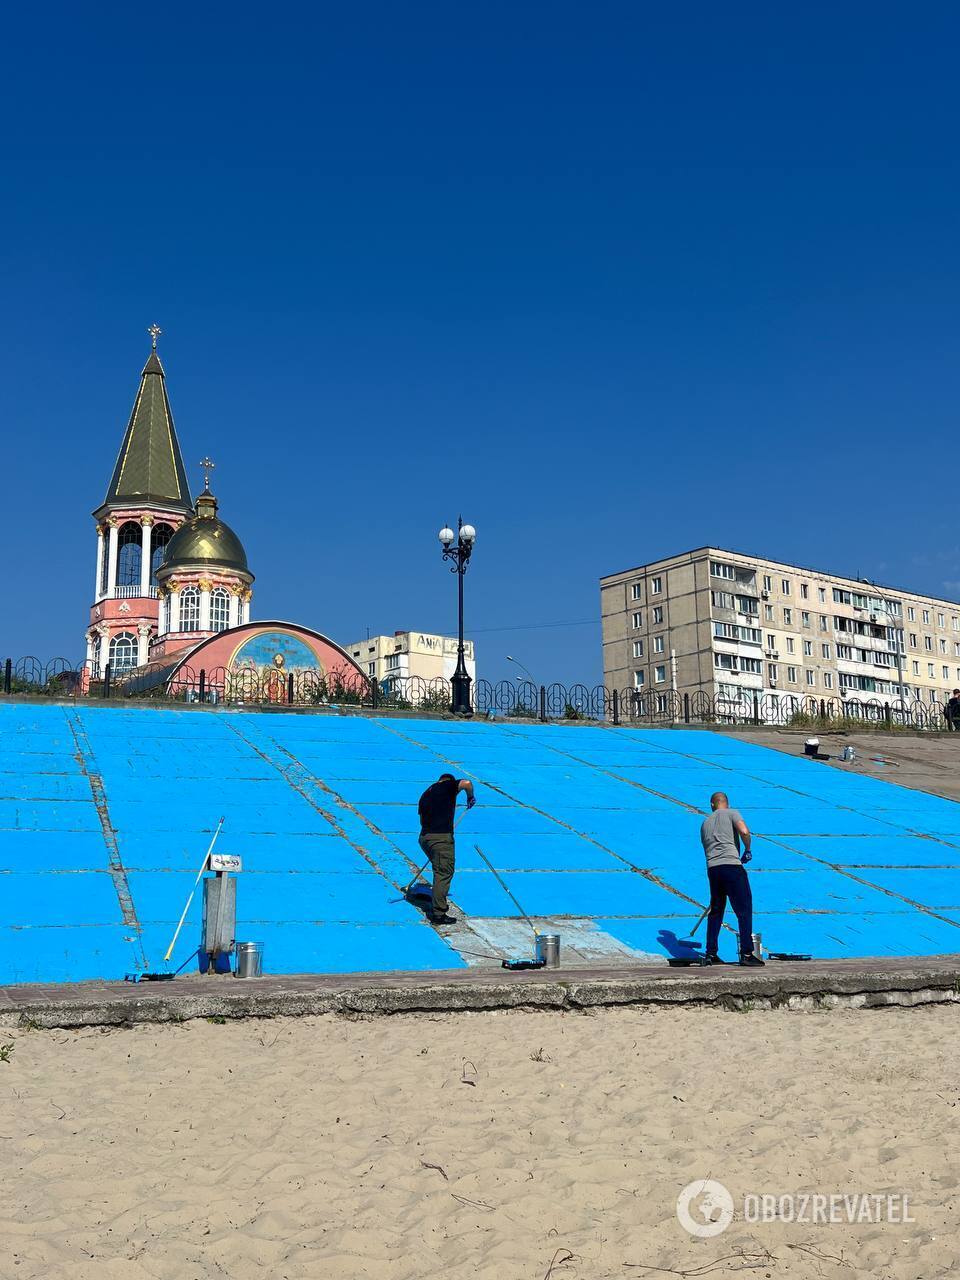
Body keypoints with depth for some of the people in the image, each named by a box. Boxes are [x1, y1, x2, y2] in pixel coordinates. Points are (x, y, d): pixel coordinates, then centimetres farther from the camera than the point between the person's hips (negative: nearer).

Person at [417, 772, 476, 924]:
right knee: (443, 873, -4)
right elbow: (466, 783, -17)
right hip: (441, 838, -8)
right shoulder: (449, 786, 2)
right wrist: (471, 797, 1)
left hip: (424, 837, 8)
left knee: (441, 871, 25)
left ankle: (439, 904, 34)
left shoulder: (426, 793, 21)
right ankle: (438, 914, -4)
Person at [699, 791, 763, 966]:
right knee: (744, 910, 2)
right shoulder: (731, 813, 8)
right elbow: (744, 831, -10)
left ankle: (711, 954, 17)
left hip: (712, 868, 5)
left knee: (715, 911, 16)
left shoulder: (705, 823, 24)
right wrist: (747, 850, 5)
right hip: (732, 865, -5)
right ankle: (746, 954, -1)